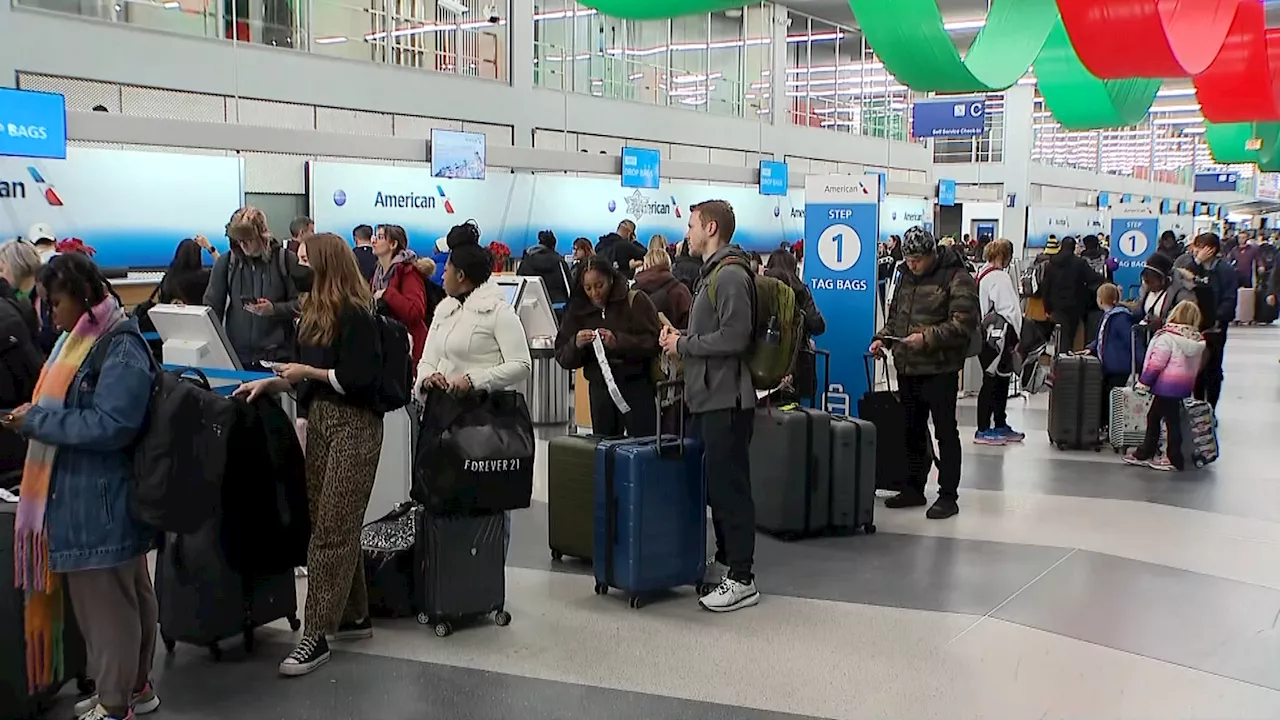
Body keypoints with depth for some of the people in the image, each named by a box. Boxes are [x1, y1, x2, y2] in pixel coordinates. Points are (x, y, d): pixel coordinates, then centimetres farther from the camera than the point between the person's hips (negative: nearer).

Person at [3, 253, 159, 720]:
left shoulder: (121, 348, -17)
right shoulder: (82, 339, 13)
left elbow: (111, 424, -24)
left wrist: (38, 420, -18)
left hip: (102, 501, -9)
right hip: (82, 495, 9)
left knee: (106, 601, 2)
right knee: (127, 593, 18)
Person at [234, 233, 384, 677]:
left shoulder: (355, 315, -15)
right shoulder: (316, 311, 9)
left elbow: (360, 378, -19)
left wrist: (309, 372, -12)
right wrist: (270, 382, 4)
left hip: (354, 425, -8)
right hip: (320, 419, 8)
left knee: (331, 530, -6)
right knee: (335, 525, 13)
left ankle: (317, 636, -2)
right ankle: (353, 615, 26)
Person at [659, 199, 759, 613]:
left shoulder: (730, 275, -15)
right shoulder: (712, 273, 18)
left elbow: (733, 338, -24)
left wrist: (683, 345, -13)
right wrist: (681, 338, 5)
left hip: (726, 400, -11)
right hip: (709, 397, 11)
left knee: (730, 486, -6)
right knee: (717, 484, 16)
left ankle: (741, 579, -1)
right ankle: (724, 562, 26)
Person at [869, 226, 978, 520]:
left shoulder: (956, 279, -10)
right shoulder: (906, 276, 14)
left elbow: (963, 324, -17)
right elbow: (894, 315, 24)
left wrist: (927, 338, -24)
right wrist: (882, 338, 7)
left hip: (940, 369, -7)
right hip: (907, 366, 7)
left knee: (945, 431, 1)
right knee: (912, 430, 14)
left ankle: (948, 496, 6)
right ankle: (913, 488, 25)